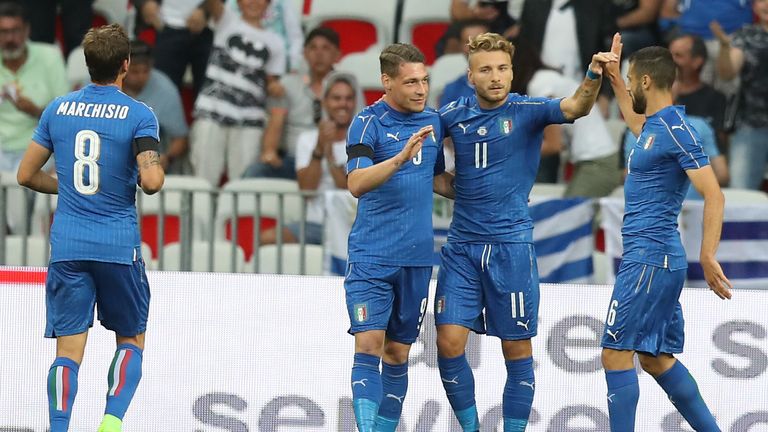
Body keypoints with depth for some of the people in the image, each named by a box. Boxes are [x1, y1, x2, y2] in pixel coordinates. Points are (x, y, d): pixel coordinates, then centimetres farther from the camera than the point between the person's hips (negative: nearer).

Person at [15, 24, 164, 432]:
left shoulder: (58, 109, 5)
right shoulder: (139, 115, -7)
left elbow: (26, 175, 10)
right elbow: (150, 182, -16)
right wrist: (159, 170, 7)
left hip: (67, 246, 2)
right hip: (119, 246, -2)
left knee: (68, 349, 2)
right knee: (131, 340, 14)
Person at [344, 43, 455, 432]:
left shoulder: (433, 121, 10)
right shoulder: (368, 122, -8)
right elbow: (356, 183, -21)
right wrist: (401, 157, -34)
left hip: (417, 259, 5)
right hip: (371, 257, -5)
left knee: (398, 353, 8)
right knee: (369, 344, -14)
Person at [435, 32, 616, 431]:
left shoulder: (528, 111, -6)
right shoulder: (453, 114, 4)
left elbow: (576, 107, -24)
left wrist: (594, 75, -43)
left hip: (511, 244, -3)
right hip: (461, 245, 3)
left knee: (516, 348, 2)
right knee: (449, 342, -4)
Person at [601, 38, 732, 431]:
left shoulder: (676, 130, -14)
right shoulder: (654, 125, 14)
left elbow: (713, 196, -20)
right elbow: (635, 121, 43)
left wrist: (708, 257, -26)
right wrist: (613, 76, 41)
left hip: (649, 259, -10)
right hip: (653, 259, 10)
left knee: (616, 354, -10)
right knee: (656, 358, 13)